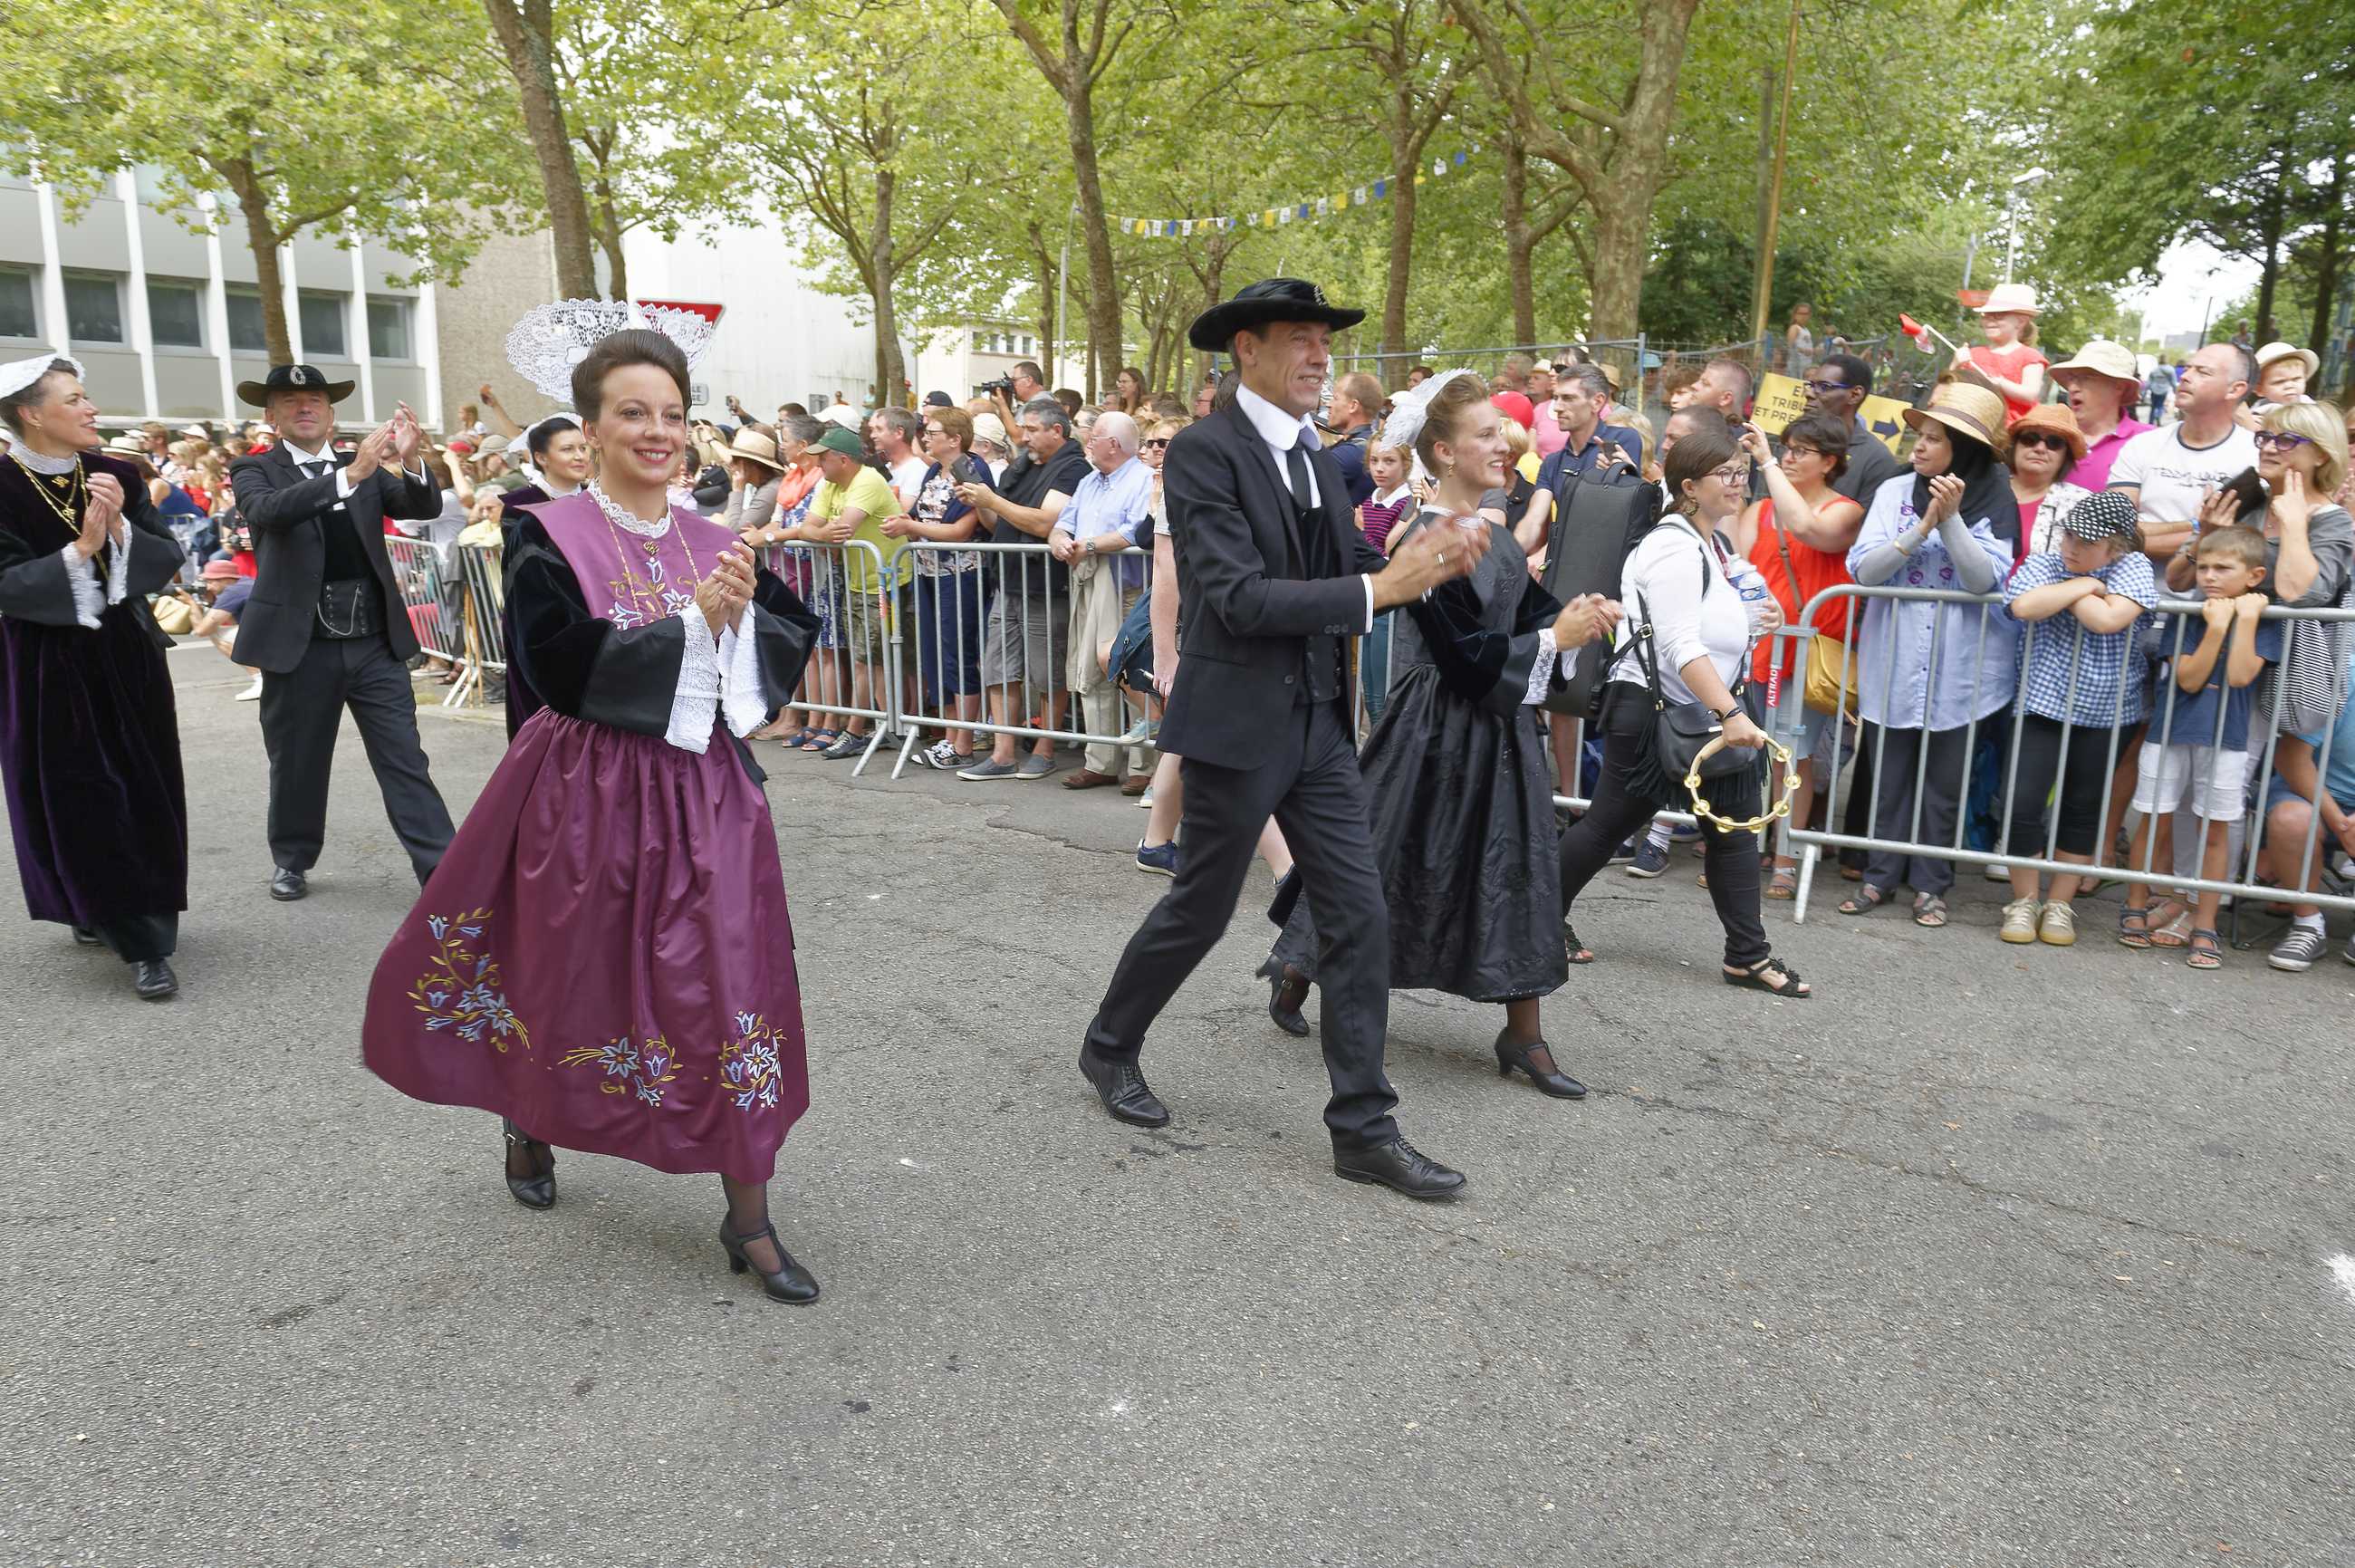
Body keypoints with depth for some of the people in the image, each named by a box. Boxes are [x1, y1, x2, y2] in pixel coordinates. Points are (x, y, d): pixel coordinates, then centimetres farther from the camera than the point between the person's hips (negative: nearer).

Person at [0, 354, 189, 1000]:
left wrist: (120, 529, -18)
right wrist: (80, 548, -24)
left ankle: (104, 912, 25)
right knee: (80, 804, -1)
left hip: (126, 656, 4)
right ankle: (142, 943, 5)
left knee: (146, 795, 7)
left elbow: (168, 559, -1)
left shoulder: (116, 476, 2)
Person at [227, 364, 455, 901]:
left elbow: (426, 508, -3)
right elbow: (269, 511, -20)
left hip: (375, 641, 1)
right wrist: (351, 473, -31)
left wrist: (410, 461, -23)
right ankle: (292, 859, 32)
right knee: (297, 765, 12)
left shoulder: (371, 471, 10)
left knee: (405, 762, 1)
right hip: (300, 645, -1)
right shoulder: (254, 470, 2)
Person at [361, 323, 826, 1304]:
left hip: (703, 790, 3)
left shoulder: (716, 542, 6)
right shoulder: (552, 539, -7)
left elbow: (793, 640, 2)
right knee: (570, 980, 14)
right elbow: (563, 665, -19)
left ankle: (748, 1217, 10)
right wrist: (694, 623, -22)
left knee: (729, 986, 0)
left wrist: (745, 613, -18)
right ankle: (527, 1123, 48)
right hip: (588, 792, -3)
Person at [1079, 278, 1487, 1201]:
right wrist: (1376, 589, -25)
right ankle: (1109, 1047, 34)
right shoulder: (1203, 451, -13)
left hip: (1319, 723, 7)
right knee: (1200, 910, 8)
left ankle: (1363, 1128, 13)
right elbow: (1240, 598, -22)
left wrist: (1432, 564, -11)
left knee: (1358, 919, 4)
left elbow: (1353, 570, 9)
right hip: (1238, 720, -7)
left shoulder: (1313, 457, 11)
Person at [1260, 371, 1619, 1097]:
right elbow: (1466, 654, -20)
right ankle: (1295, 974, 28)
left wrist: (1577, 615, -10)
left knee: (1518, 865, 6)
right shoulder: (1424, 544, -17)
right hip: (1437, 729, -8)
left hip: (1498, 724, 8)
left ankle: (1523, 1034, 15)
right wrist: (1557, 639, -17)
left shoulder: (1493, 534, 8)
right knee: (1378, 854, 4)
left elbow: (1528, 607, 10)